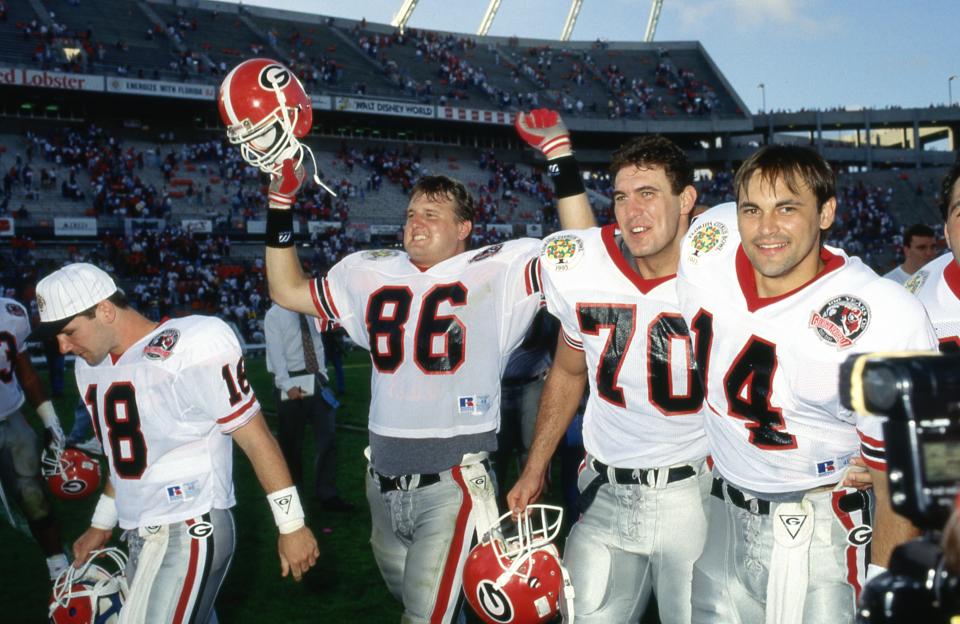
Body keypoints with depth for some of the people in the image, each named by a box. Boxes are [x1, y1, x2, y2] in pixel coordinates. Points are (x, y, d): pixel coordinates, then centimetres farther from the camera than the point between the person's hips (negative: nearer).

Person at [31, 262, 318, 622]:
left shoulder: (188, 354, -18)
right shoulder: (91, 367, 9)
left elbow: (255, 439, -13)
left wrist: (291, 525, -10)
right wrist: (102, 523, 30)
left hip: (188, 531, -8)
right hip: (142, 536, 8)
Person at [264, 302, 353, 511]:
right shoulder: (274, 315, -6)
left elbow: (318, 345, 11)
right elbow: (276, 353, -12)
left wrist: (323, 374, -1)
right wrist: (287, 385, -21)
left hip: (317, 381, 4)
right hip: (292, 384, -4)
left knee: (327, 437, 2)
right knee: (291, 442, 9)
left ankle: (327, 495, 10)